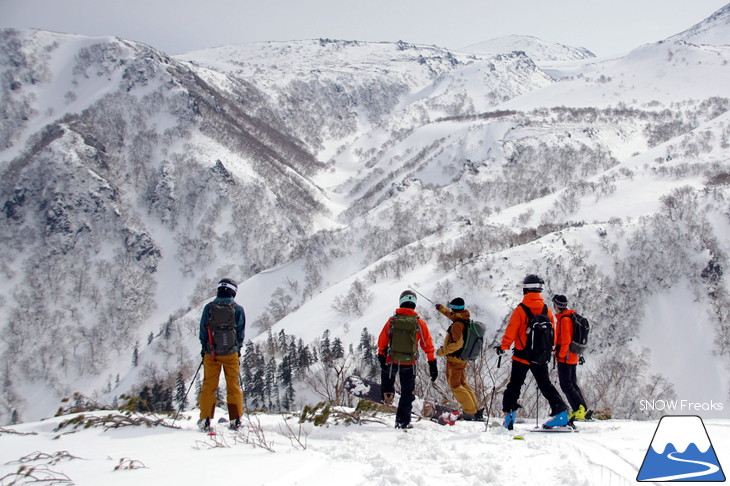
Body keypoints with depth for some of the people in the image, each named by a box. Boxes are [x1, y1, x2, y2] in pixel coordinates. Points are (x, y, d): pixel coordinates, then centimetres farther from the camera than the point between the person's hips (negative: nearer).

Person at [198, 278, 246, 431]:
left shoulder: (209, 308, -3)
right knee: (233, 385, 9)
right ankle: (235, 419, 7)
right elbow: (240, 331, 3)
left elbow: (203, 329, 3)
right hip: (231, 352, 0)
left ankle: (205, 419, 5)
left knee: (209, 385, 8)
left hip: (211, 352, 0)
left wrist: (204, 348, 15)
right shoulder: (238, 309, -4)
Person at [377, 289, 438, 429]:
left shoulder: (392, 320, -4)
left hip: (392, 361, 0)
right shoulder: (419, 323, -5)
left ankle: (387, 392, 23)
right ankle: (402, 421, 9)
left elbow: (382, 342, 0)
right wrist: (432, 365, 4)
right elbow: (428, 345, -2)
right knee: (407, 393, 11)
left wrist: (381, 357, 12)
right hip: (409, 364, 0)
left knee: (387, 370, 36)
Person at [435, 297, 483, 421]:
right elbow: (452, 315, 29)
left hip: (454, 359, -9)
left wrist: (442, 351, -21)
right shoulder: (465, 319, 7)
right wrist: (441, 308, 43)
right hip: (462, 358, 9)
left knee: (455, 385, -3)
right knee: (462, 384, 18)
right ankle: (475, 411, 17)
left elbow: (457, 343, -30)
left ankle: (470, 412, -6)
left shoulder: (457, 324, -22)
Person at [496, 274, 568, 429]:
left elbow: (511, 331, -11)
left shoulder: (520, 310, -12)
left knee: (515, 385, 7)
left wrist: (503, 346, 3)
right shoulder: (547, 310, 1)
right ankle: (561, 412, 5)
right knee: (545, 384, 14)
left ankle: (509, 414, 1)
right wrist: (548, 349, 24)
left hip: (522, 356, -3)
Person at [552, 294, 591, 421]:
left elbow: (566, 339, -22)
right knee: (573, 384, 14)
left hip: (565, 357, -10)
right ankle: (580, 410, 14)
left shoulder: (564, 319, -16)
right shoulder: (573, 316, 14)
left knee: (566, 386, -7)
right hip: (573, 357, 10)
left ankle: (581, 409, -14)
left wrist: (561, 355, -16)